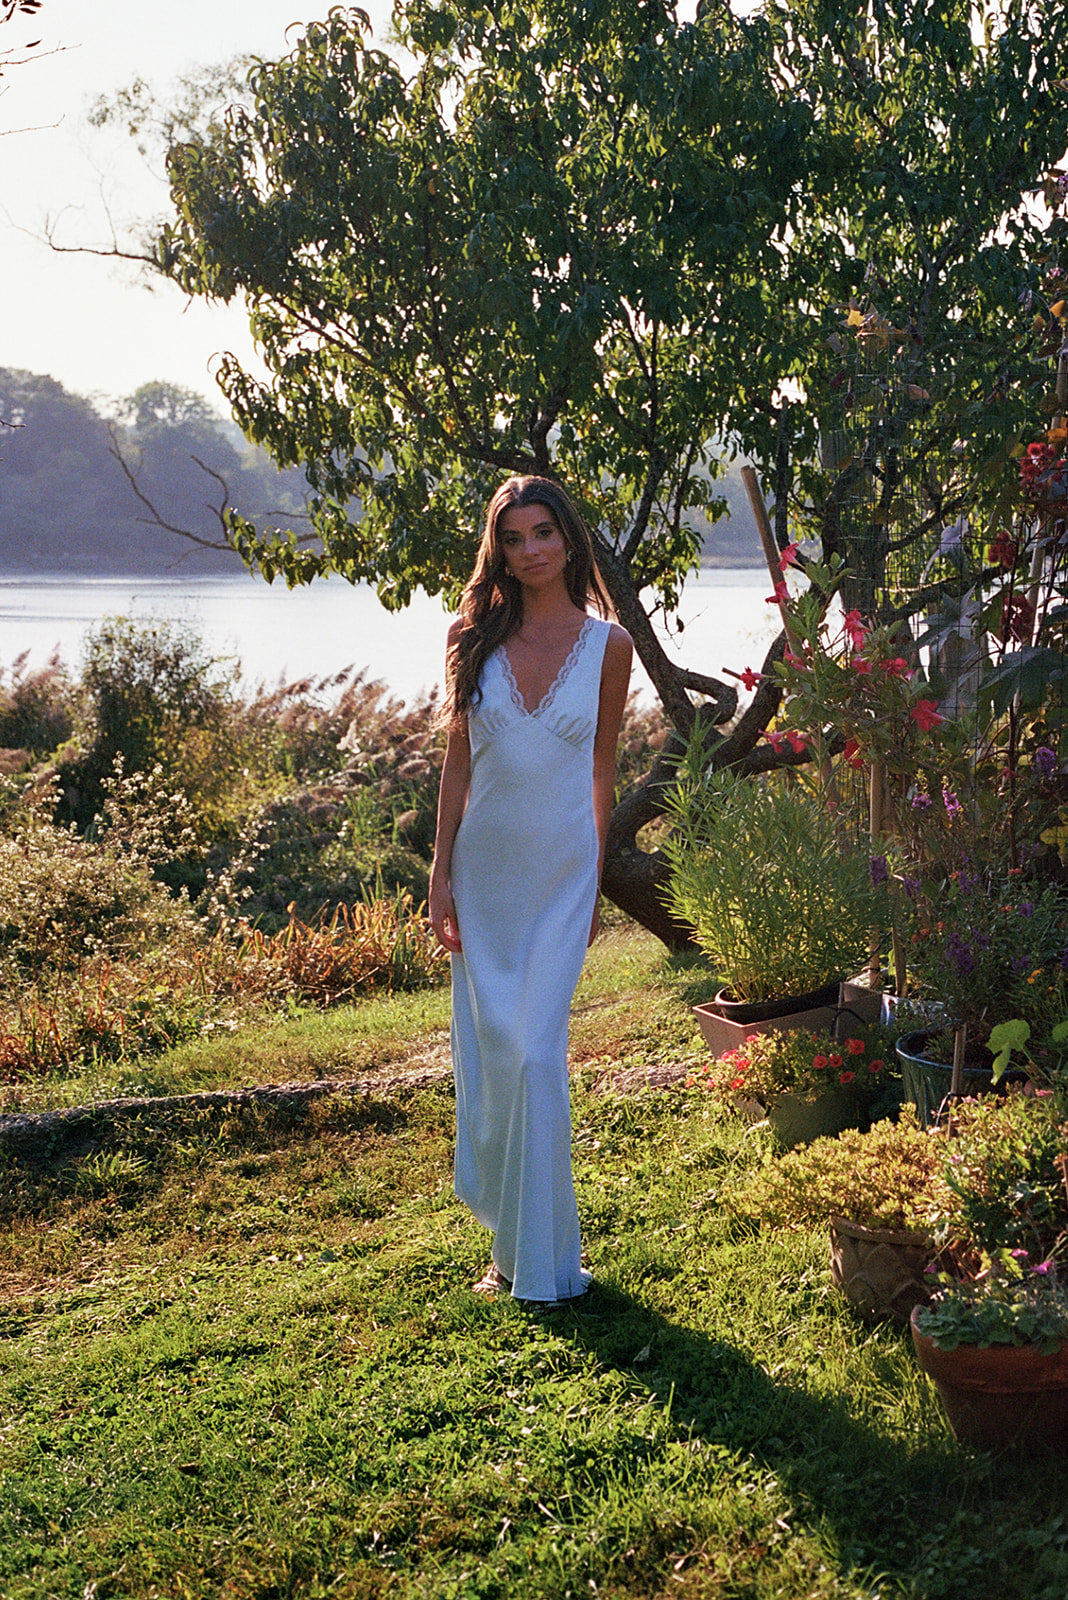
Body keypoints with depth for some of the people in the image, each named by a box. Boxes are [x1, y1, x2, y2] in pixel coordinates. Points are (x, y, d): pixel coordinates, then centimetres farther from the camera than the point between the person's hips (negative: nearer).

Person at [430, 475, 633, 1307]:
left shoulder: (608, 644, 0)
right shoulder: (479, 638, 2)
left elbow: (602, 770, 6)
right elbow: (458, 762, 5)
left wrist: (597, 888, 7)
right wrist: (441, 875, 0)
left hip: (561, 873, -2)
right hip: (483, 867, 2)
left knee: (537, 1054, -7)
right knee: (489, 1050, 7)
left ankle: (544, 1254, 7)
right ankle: (511, 1236, 24)